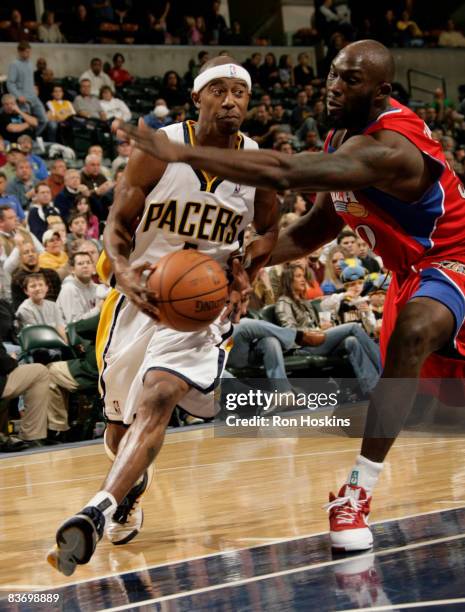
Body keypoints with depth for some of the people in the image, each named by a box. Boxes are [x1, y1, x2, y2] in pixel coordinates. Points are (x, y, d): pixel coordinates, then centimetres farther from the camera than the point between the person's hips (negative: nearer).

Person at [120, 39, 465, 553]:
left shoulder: (388, 148, -33)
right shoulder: (342, 138, -2)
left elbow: (285, 172, -46)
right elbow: (318, 228, 9)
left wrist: (184, 154, -46)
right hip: (410, 266, 10)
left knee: (413, 332, -35)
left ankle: (358, 491, -34)